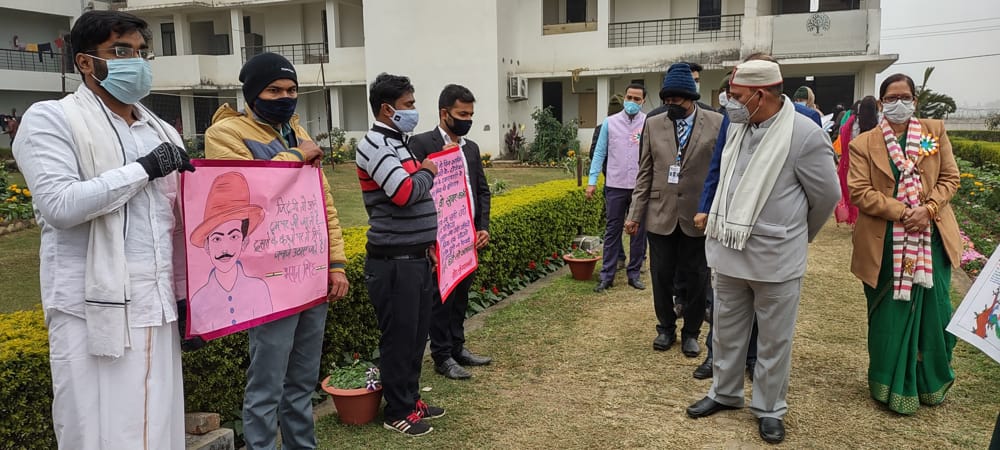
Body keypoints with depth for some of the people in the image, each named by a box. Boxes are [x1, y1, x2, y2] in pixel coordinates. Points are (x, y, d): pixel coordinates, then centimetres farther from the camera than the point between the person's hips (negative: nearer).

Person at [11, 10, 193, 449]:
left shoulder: (162, 132, 15)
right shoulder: (51, 119, -3)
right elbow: (60, 205, -17)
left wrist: (185, 292, 15)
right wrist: (143, 169, -13)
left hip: (157, 307, 5)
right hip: (94, 310, -5)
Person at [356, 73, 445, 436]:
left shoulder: (398, 143, 15)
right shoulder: (374, 145, -14)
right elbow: (405, 193, -25)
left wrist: (429, 244, 18)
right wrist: (428, 172, -6)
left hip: (417, 258, 9)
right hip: (394, 262, -9)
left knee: (417, 334, 16)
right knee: (399, 337, 2)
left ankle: (411, 398, 31)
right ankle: (398, 413, 16)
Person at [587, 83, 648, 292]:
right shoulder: (610, 122, 4)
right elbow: (599, 153, 5)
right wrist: (592, 181, -2)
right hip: (615, 185, 1)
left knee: (639, 231, 8)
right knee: (612, 230, 6)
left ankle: (634, 273, 20)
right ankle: (607, 275, 12)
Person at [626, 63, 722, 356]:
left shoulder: (717, 123, -3)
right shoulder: (653, 125, 3)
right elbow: (645, 173, 5)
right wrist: (635, 214, 3)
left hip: (698, 216, -2)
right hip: (661, 214, 2)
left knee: (695, 277, 9)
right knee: (662, 276, 10)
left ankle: (691, 333, 27)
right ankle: (666, 328, 30)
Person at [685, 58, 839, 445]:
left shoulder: (805, 135, -15)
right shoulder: (737, 128, 3)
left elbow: (826, 195, -4)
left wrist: (800, 235, 10)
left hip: (775, 257, -6)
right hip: (728, 249, 6)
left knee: (773, 340, 9)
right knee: (726, 329, 18)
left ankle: (769, 409, 27)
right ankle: (724, 392, 36)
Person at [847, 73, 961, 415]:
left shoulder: (935, 131, 7)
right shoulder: (864, 144, -1)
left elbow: (950, 178, 5)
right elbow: (859, 193, -9)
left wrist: (928, 209, -12)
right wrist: (903, 212, -17)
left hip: (932, 239, 2)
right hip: (885, 244, -2)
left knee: (934, 311, 7)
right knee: (890, 316, 6)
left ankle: (931, 383, 29)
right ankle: (893, 388, 21)